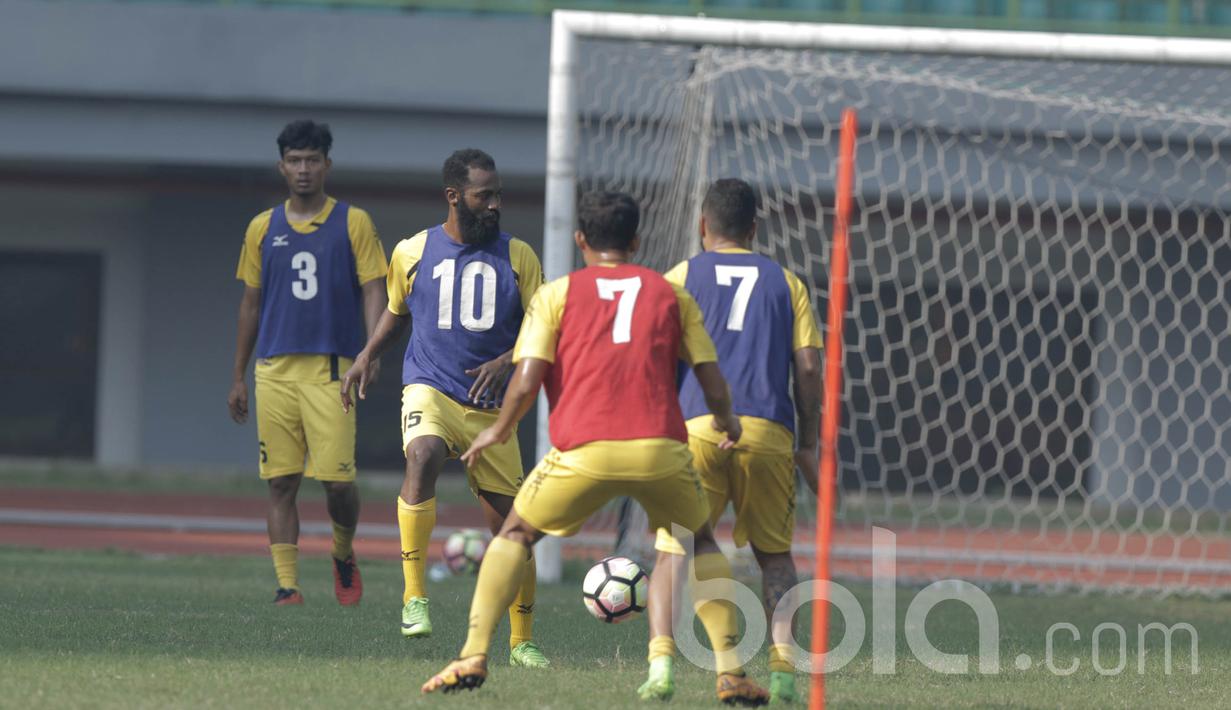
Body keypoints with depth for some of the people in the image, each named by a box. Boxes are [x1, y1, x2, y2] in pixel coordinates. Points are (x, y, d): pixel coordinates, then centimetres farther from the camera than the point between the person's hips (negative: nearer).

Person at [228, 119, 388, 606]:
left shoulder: (353, 224, 5)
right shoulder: (263, 229, 12)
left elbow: (373, 292, 1)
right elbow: (251, 304, 17)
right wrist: (238, 378, 15)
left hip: (332, 370, -2)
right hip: (274, 371, 2)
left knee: (338, 479, -9)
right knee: (281, 483, -1)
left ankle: (344, 553, 19)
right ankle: (287, 585, 2)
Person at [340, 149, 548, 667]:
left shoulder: (516, 256, 4)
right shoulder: (413, 253, 5)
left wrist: (507, 362, -15)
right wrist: (367, 356, 9)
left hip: (490, 405, 2)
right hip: (429, 388, -2)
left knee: (513, 525, 1)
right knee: (423, 456, -35)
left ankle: (522, 641, 19)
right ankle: (413, 595, -30)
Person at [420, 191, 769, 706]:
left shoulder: (556, 294, 12)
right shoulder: (670, 294, 17)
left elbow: (526, 382, 1)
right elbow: (713, 385, 13)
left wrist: (499, 431, 21)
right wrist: (727, 423, 35)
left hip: (584, 450, -1)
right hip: (660, 447, 1)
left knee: (515, 536, 21)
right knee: (698, 543, 26)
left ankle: (473, 657, 7)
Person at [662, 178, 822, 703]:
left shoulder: (680, 278, 14)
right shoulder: (785, 282, 17)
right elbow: (808, 367, 9)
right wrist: (808, 445, 15)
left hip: (696, 426, -1)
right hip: (769, 432, 1)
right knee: (775, 554, 14)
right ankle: (783, 666, -3)